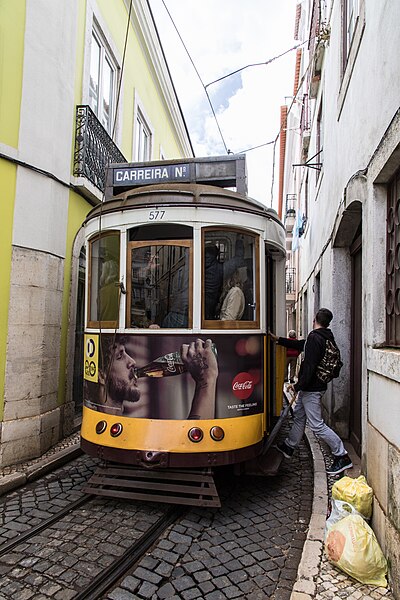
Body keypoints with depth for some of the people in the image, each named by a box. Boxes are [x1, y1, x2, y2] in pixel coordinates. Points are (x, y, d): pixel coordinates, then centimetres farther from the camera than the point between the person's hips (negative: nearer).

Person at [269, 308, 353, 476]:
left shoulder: (314, 338, -21)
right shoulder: (326, 337, 11)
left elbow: (310, 366, -25)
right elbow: (301, 344, 21)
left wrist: (298, 386, -17)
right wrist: (279, 340, 25)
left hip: (311, 388, -11)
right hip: (310, 387, 11)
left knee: (317, 425, -5)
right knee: (299, 416, 21)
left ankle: (342, 457, 3)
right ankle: (289, 447, 35)